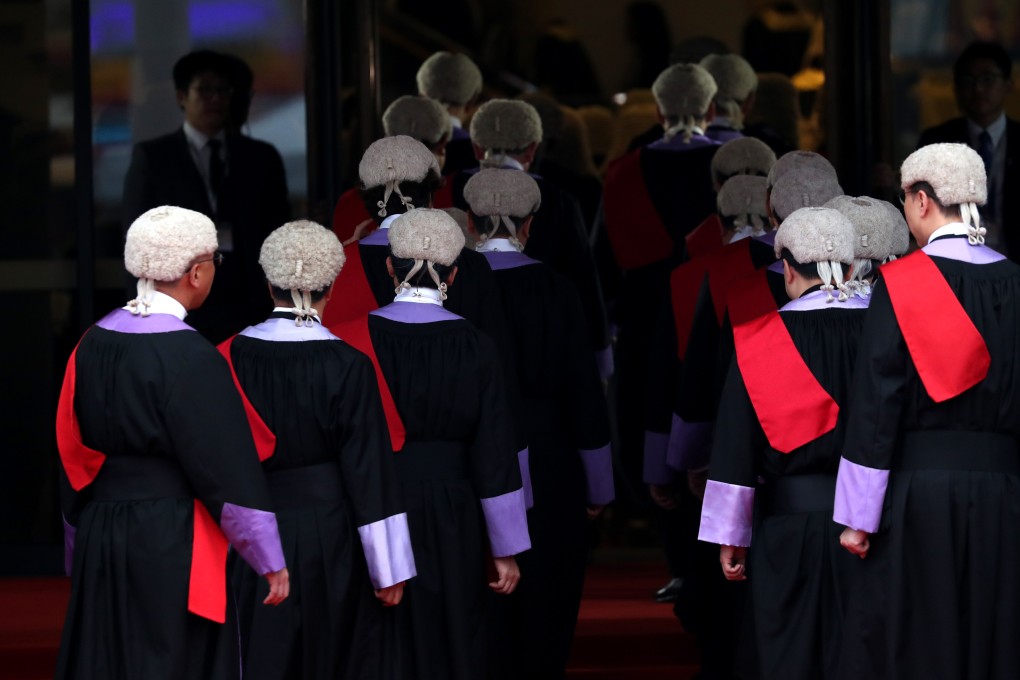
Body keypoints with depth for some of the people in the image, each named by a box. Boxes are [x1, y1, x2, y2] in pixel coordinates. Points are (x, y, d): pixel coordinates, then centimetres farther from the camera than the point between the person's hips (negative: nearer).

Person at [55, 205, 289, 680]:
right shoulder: (190, 357, -17)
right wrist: (271, 562, -7)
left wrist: (79, 556, 20)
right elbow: (230, 468, -15)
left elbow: (72, 454, 10)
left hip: (100, 540, 7)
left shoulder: (93, 345, 2)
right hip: (174, 547, -6)